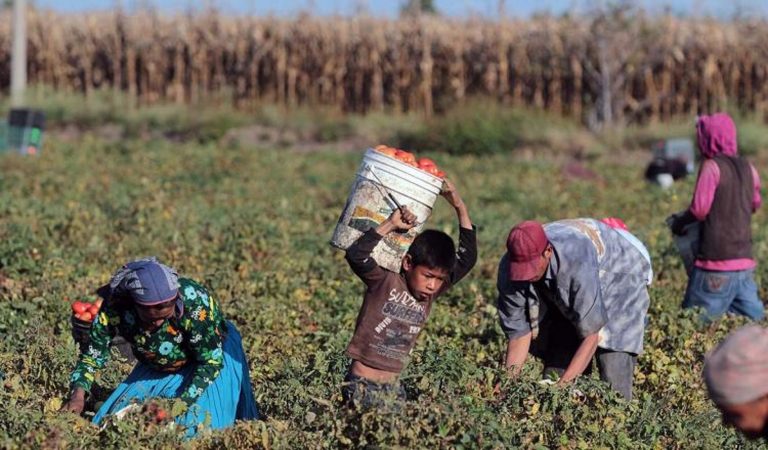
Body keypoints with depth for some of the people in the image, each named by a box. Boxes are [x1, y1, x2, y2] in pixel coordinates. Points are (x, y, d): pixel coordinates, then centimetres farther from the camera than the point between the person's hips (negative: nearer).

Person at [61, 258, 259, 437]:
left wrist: (184, 402, -37)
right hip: (155, 368, 4)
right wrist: (78, 394, -33)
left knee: (196, 423, -19)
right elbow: (92, 354, -17)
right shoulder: (113, 309, -30)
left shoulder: (195, 302, -38)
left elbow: (211, 360, -28)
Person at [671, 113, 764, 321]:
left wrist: (678, 223, 3)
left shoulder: (712, 166, -9)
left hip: (716, 265, -7)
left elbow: (699, 210, -14)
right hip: (745, 262, 7)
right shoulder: (748, 168, 12)